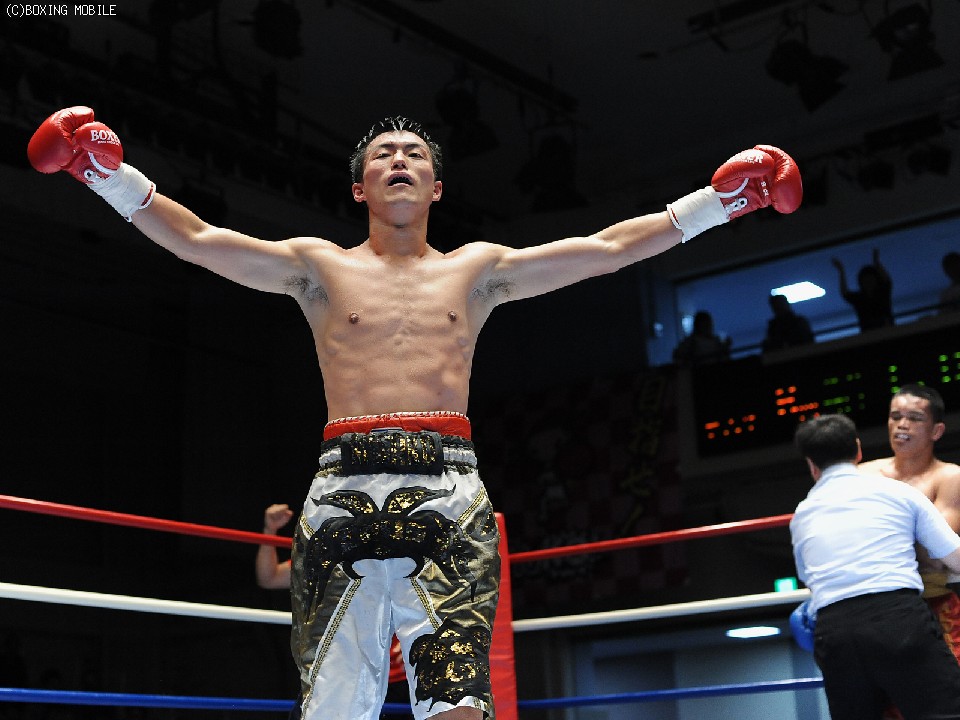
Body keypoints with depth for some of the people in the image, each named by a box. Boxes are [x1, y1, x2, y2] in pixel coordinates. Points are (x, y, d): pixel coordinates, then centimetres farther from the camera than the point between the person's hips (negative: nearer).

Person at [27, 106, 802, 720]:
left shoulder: (477, 270, 20)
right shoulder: (320, 267, 17)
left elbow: (607, 249, 18)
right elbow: (195, 240, 11)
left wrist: (719, 199, 16)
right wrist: (106, 170, 3)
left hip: (448, 490, 0)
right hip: (345, 487, 0)